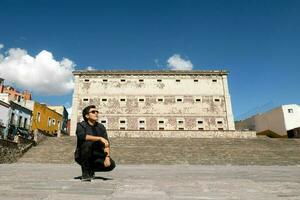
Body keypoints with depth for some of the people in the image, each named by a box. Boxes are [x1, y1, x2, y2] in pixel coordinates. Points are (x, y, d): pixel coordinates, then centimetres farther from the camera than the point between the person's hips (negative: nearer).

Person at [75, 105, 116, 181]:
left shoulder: (101, 127, 3)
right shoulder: (81, 125, -8)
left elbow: (106, 143, -8)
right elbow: (82, 136, -32)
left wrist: (107, 157, -23)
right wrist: (100, 138, -37)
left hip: (96, 156, 4)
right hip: (82, 157, -3)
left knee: (111, 165, -18)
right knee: (87, 142, -33)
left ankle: (91, 169, 10)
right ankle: (85, 173, -17)